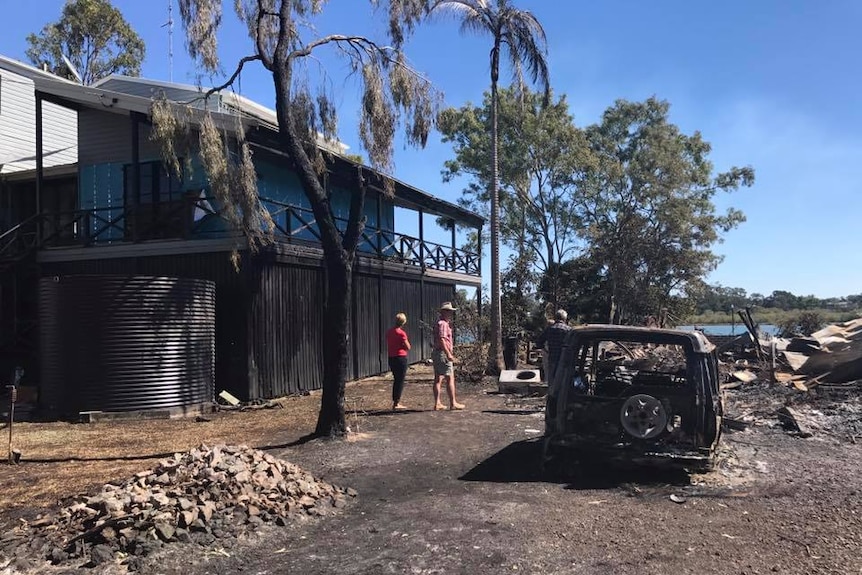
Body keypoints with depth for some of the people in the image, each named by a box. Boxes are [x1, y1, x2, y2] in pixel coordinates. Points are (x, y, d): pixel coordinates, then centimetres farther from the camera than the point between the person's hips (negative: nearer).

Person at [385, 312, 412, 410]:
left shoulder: (389, 332, 8)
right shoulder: (401, 333, -15)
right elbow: (408, 347, -11)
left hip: (391, 358, 7)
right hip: (400, 358, -7)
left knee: (396, 380, 17)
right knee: (400, 381, 0)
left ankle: (395, 402, 21)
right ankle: (396, 403, 0)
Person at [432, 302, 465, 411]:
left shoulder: (441, 323, 19)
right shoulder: (443, 324, -13)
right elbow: (442, 339, -23)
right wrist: (448, 354, -25)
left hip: (436, 353, 10)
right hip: (443, 353, -10)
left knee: (438, 379, 8)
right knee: (450, 379, -4)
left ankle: (437, 404, 10)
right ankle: (453, 403, -1)